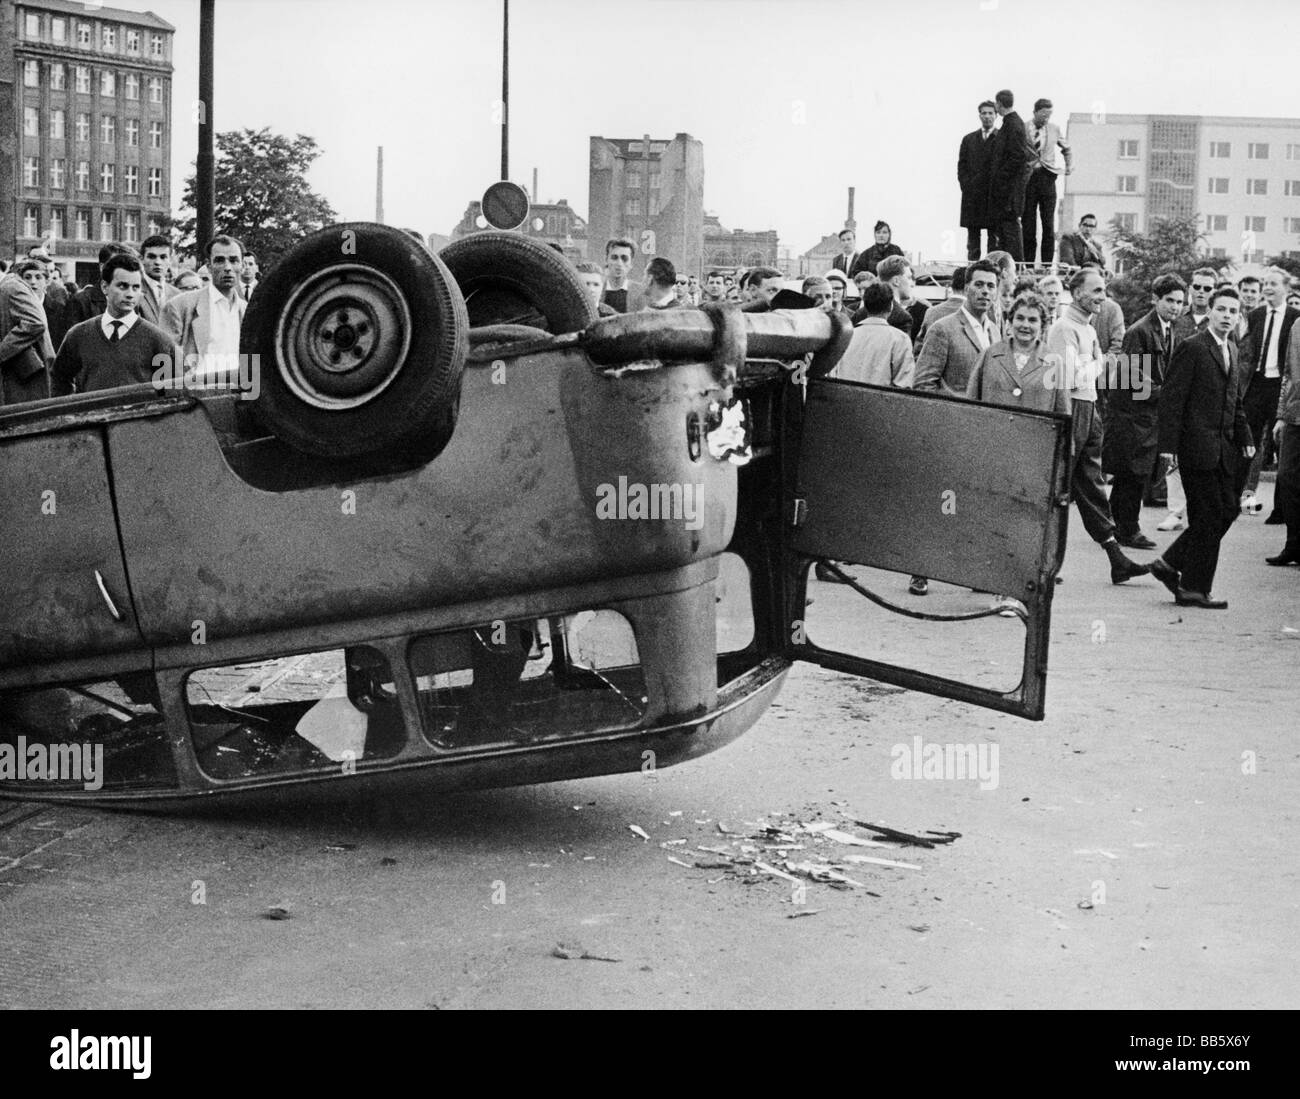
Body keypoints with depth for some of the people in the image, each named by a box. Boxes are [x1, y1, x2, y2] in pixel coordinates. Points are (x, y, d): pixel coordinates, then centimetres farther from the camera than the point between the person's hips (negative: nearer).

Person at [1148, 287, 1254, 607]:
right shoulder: (1191, 348, -9)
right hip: (1197, 445, -8)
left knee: (1227, 509, 7)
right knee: (1208, 515, -5)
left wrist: (1245, 438, 14)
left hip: (1224, 447, 8)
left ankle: (1170, 564, 19)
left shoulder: (1232, 350, 16)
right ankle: (1194, 588, 4)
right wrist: (1168, 445, -17)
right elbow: (1171, 398, -13)